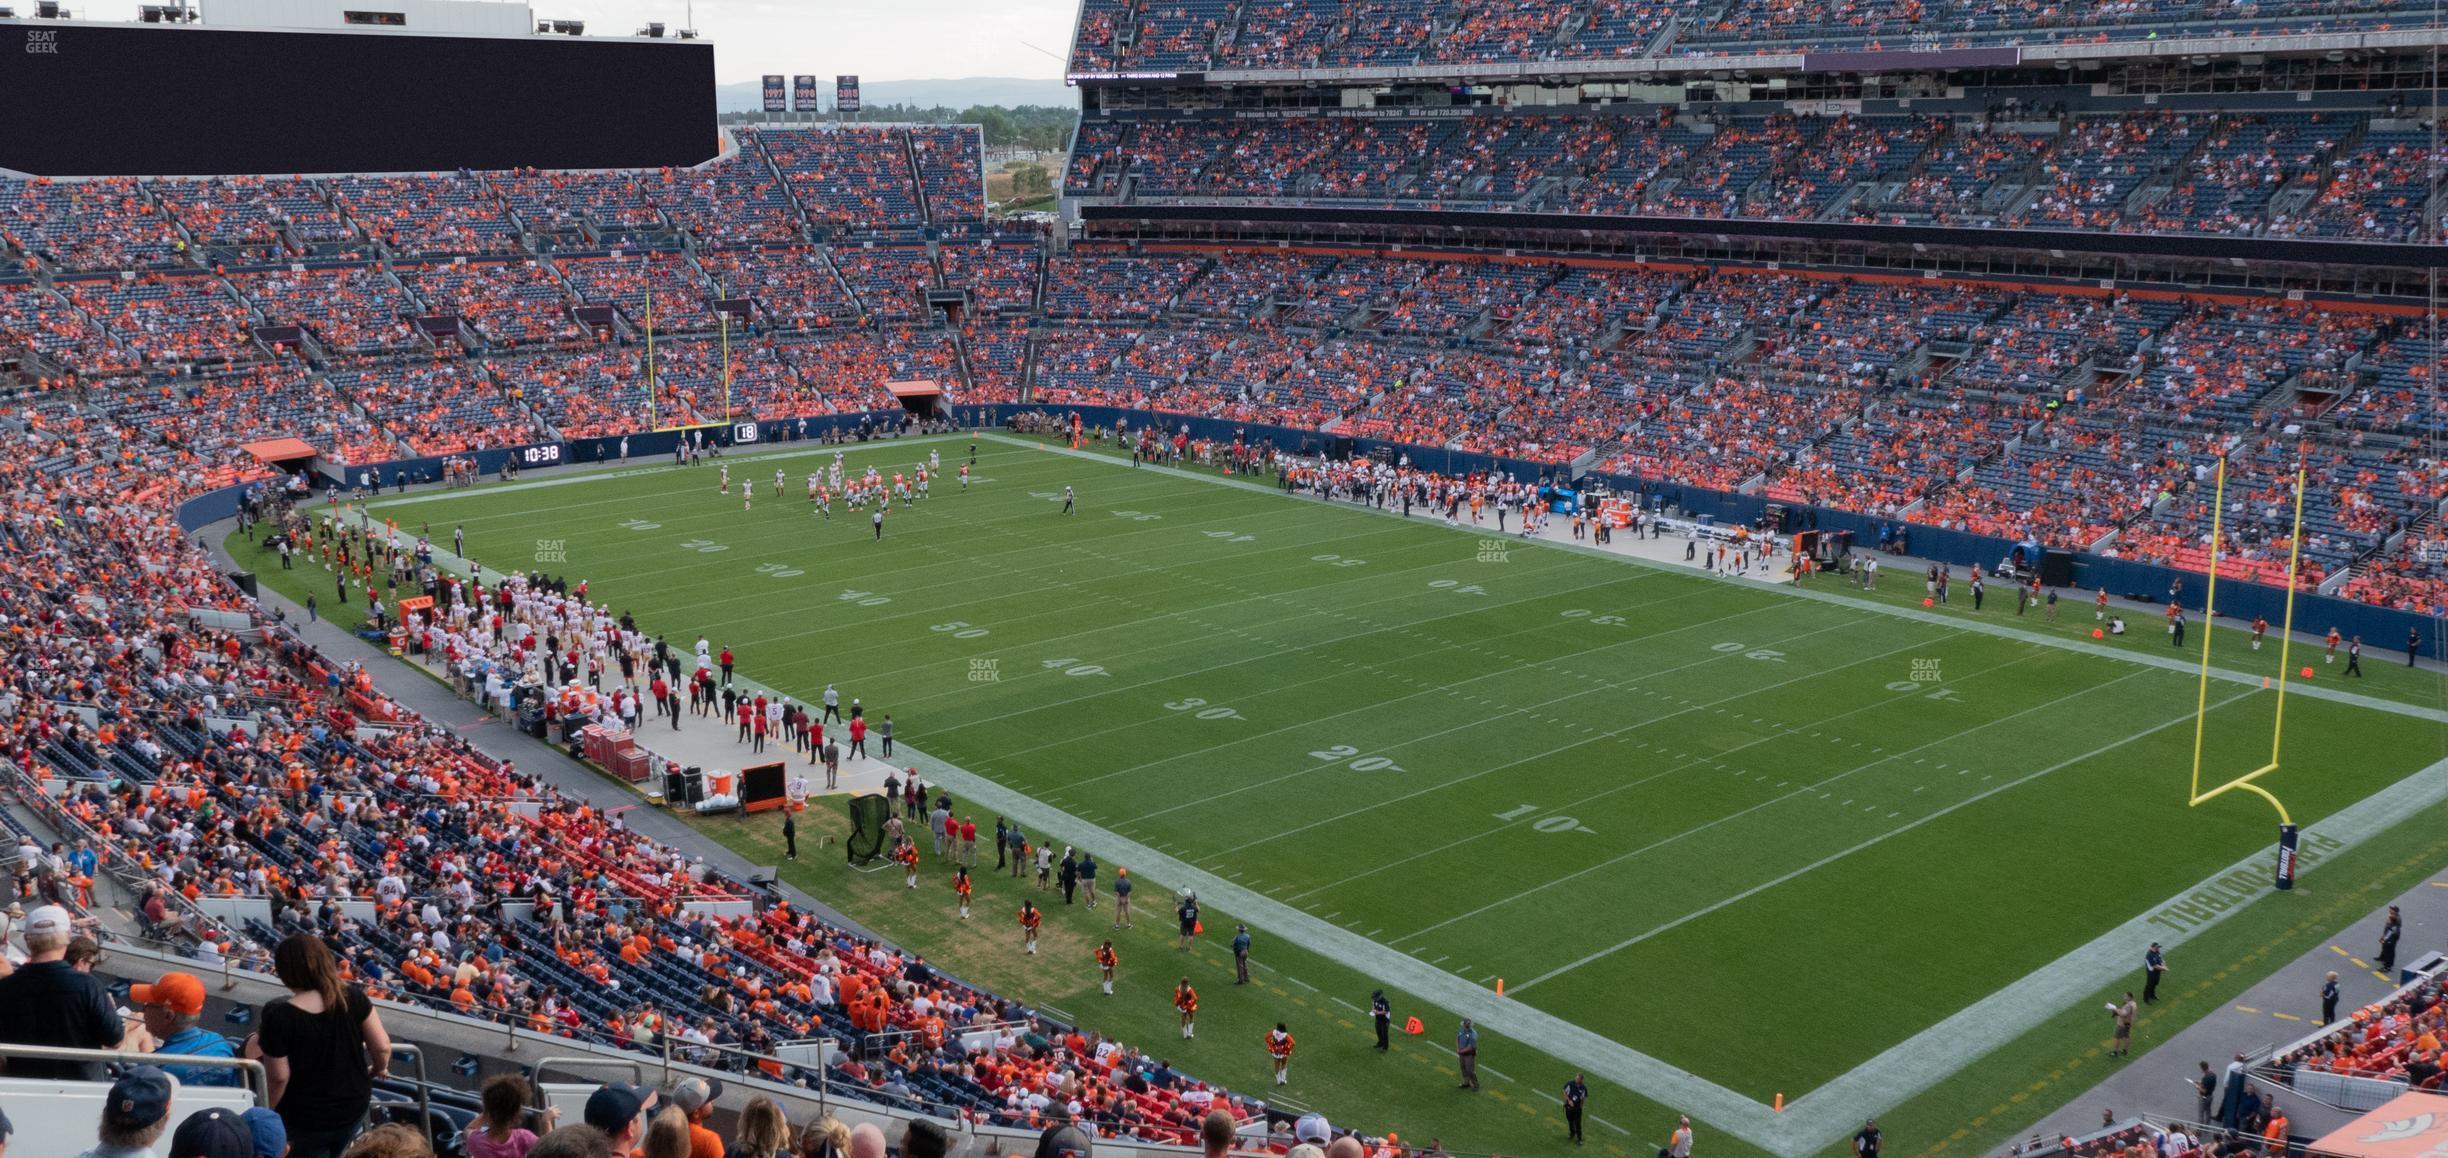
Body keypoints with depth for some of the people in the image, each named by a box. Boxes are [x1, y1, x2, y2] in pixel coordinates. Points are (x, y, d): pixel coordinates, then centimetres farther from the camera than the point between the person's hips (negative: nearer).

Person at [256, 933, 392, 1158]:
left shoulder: (279, 1016, -23)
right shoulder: (353, 997, -13)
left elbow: (279, 1077, -18)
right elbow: (382, 1047, -10)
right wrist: (379, 1069, 12)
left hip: (305, 1119, -3)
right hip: (353, 1106, 3)